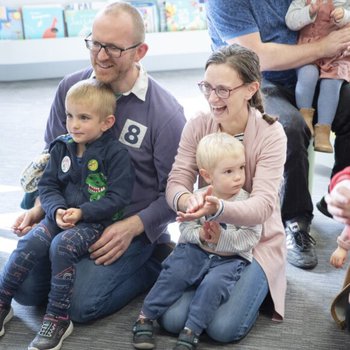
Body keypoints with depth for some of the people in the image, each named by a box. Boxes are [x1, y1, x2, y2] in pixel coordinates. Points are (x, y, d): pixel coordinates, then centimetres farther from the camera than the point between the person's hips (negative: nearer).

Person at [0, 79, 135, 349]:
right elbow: (48, 185, 8)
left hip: (96, 221, -5)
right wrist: (57, 210, -13)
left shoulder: (116, 153, -9)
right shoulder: (62, 147, 7)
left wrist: (82, 212, -21)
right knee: (31, 242, -19)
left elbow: (118, 197, -13)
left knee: (62, 245, -29)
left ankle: (58, 318, -18)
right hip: (62, 214, 5)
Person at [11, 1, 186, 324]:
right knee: (25, 287, -10)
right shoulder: (71, 88, -1)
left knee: (82, 303, -19)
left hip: (134, 227, -4)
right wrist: (39, 207, -1)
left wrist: (131, 227, -19)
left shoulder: (166, 112, -15)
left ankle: (155, 263, 5)